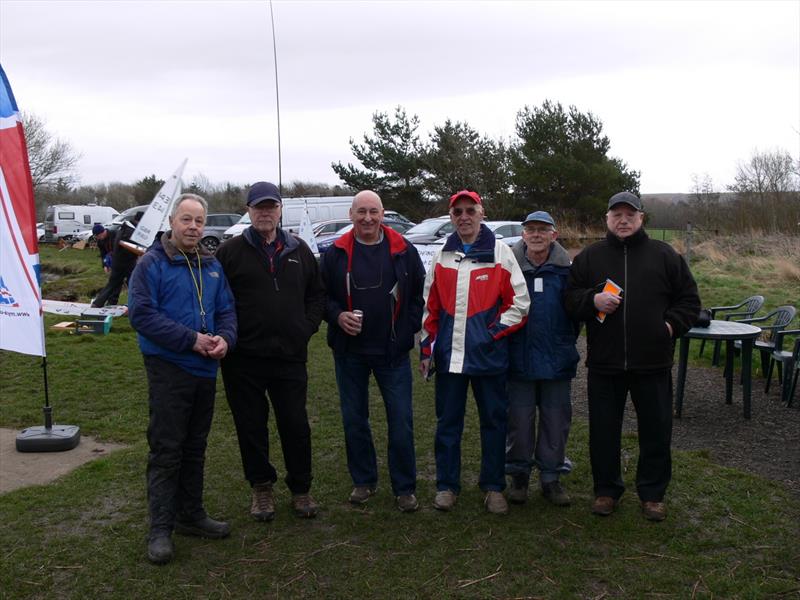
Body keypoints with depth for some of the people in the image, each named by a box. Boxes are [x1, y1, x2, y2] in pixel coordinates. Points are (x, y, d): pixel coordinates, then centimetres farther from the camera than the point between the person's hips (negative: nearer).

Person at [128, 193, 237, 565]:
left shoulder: (212, 266, 11)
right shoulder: (152, 263, -8)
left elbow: (226, 309, 12)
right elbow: (142, 314, -17)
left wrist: (225, 338, -11)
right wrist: (192, 340, -21)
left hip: (205, 368, 6)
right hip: (168, 369, -6)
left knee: (195, 447, 15)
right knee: (166, 449, -3)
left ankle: (191, 514, 28)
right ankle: (160, 528, 6)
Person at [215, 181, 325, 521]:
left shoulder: (299, 251, 10)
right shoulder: (231, 251, 0)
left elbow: (317, 294, 17)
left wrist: (307, 327, 4)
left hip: (291, 356, 2)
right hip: (244, 359, -1)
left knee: (296, 425, 7)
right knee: (251, 426, 9)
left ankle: (300, 489, 23)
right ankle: (261, 488, 26)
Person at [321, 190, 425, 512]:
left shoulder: (403, 251, -1)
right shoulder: (335, 254, 1)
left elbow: (420, 295, 5)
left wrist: (408, 329, -5)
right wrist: (337, 316, -12)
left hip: (393, 352, -1)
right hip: (349, 351, 2)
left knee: (401, 420, 1)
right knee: (354, 419, 11)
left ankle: (404, 488, 15)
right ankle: (363, 480, 28)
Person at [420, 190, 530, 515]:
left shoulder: (501, 253, -1)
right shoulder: (442, 256, 9)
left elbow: (519, 303, -2)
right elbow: (430, 307, 12)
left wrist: (494, 333, -10)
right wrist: (427, 348, 8)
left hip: (489, 355, -2)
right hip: (449, 355, 3)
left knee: (494, 420, 7)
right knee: (447, 421, 9)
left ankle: (494, 487, 21)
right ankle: (447, 485, 22)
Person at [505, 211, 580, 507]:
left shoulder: (567, 270, 0)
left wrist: (566, 344, 6)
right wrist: (504, 342, 4)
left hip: (557, 361, 1)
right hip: (519, 360, -1)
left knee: (556, 421, 9)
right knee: (519, 420, 7)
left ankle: (551, 477, 23)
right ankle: (519, 475, 22)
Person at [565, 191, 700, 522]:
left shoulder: (665, 256, 5)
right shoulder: (589, 257, 6)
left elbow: (689, 299, 9)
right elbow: (569, 299, 6)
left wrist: (672, 325, -5)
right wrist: (593, 300, -14)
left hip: (653, 363, 0)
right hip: (604, 362, 1)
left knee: (656, 431, 8)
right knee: (603, 431, 9)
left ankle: (653, 493, 26)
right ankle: (606, 489, 26)